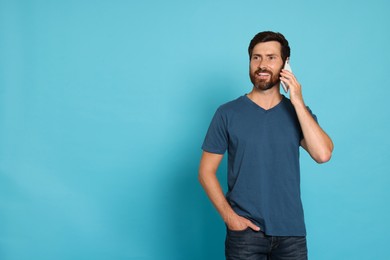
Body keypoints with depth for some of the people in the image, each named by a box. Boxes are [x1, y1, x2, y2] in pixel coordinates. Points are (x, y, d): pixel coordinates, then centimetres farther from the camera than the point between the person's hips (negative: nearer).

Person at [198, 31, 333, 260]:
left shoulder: (299, 112, 5)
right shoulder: (228, 113, -2)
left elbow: (323, 154, -12)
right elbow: (206, 172, 0)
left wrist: (298, 102, -11)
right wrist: (228, 215, -11)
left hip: (292, 232, 2)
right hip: (245, 230, -2)